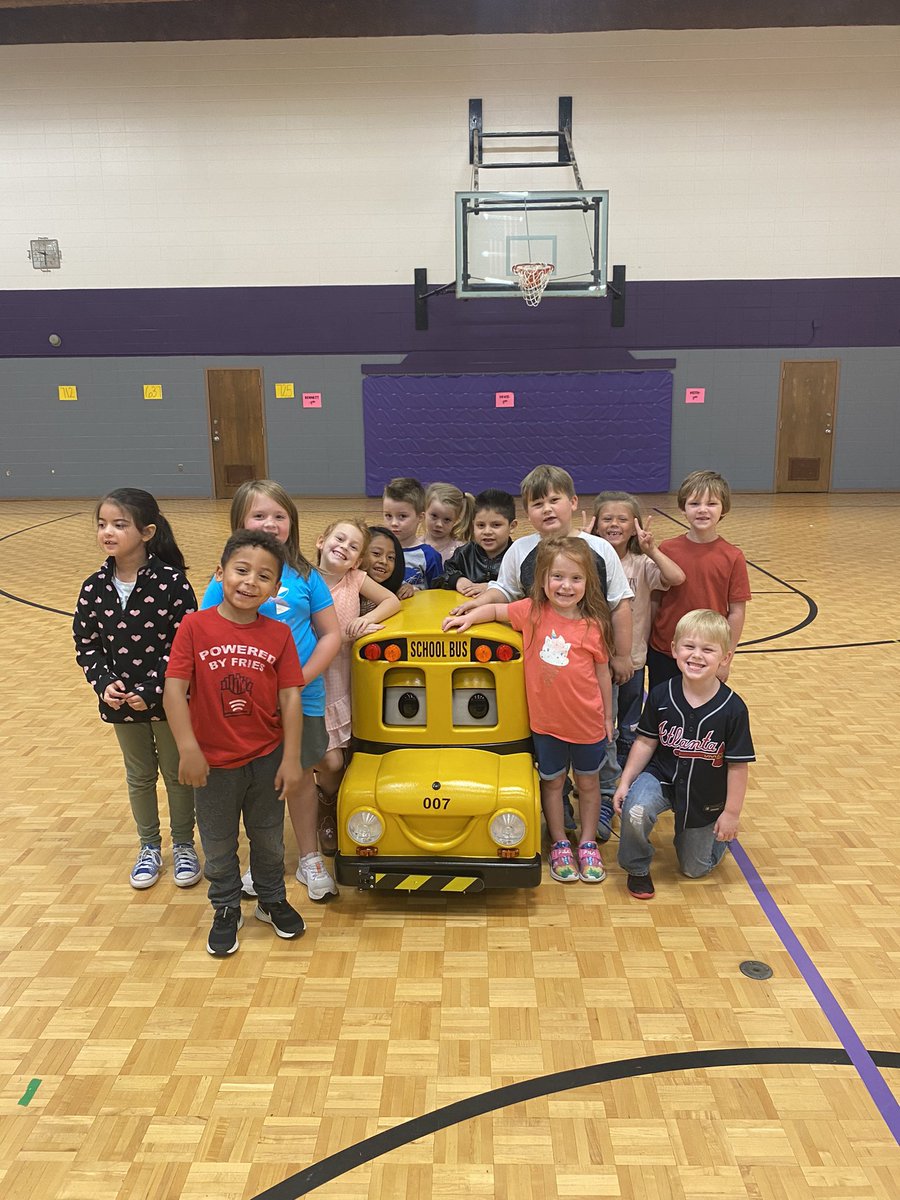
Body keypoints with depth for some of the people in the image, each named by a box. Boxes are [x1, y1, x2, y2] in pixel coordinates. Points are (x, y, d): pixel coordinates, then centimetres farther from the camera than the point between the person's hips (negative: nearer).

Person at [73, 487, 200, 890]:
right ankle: (149, 847, 39)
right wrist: (104, 683, -14)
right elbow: (86, 645, 2)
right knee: (139, 777, 20)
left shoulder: (172, 583, -18)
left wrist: (151, 689, -20)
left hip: (168, 700, -3)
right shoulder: (94, 588, -5)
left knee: (177, 773, 13)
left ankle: (183, 846, 34)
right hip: (120, 702, 4)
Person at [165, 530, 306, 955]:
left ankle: (272, 900, 44)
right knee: (218, 844, 17)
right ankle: (226, 910, 39)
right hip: (214, 762, -1)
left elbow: (290, 697, -8)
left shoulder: (278, 634, -8)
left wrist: (290, 759, -10)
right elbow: (174, 689, -16)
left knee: (269, 838, 21)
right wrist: (188, 750, -20)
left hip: (266, 759, 2)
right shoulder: (195, 626, -13)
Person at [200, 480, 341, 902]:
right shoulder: (226, 579, -7)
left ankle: (309, 858, 34)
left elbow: (331, 634, -2)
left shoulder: (305, 575, -3)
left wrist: (302, 677, -14)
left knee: (300, 776, 15)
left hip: (303, 698, 1)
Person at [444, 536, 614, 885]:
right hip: (546, 720, 1)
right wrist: (468, 617, -14)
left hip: (587, 722, -1)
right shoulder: (531, 612, -9)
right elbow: (495, 610, 4)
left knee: (588, 782, 16)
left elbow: (602, 673, -2)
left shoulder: (594, 626, -11)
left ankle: (587, 844, 35)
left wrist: (608, 717, 4)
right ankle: (559, 844, 34)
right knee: (552, 781, 16)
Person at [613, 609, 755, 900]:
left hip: (706, 799, 0)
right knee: (635, 810, -32)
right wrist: (625, 782, -6)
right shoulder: (661, 696, -16)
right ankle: (637, 869, -2)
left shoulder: (733, 709, -20)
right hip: (662, 777, 0)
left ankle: (720, 834, 46)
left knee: (695, 869, 13)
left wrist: (732, 812, -9)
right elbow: (646, 742, -5)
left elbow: (738, 765, -13)